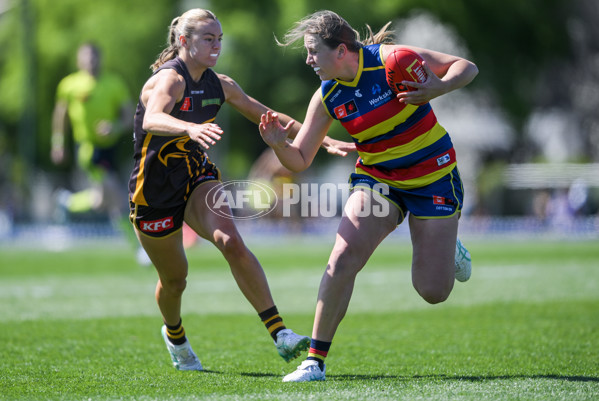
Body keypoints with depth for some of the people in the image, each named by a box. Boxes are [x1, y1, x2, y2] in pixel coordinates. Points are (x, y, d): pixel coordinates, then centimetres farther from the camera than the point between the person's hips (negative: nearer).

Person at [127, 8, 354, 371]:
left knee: (231, 241, -24)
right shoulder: (170, 79, -22)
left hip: (197, 177, 4)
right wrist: (190, 128, -65)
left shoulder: (220, 85, 0)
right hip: (154, 190, -4)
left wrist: (323, 140, 6)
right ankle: (174, 335, 44)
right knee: (174, 278, 9)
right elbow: (152, 120, -44)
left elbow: (268, 117, 12)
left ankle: (280, 334, -31)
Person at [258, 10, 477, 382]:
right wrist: (280, 144, -25)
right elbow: (300, 160, -2)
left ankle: (448, 250, 35)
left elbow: (467, 67, -13)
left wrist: (436, 89, -34)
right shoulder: (326, 97, -7)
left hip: (434, 178, -3)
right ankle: (315, 361, -10)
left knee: (433, 292, -3)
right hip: (377, 179, 3)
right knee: (343, 258, -21)